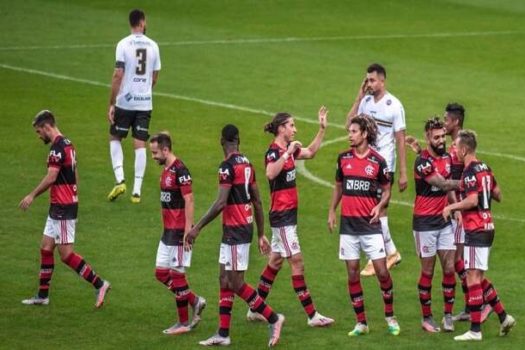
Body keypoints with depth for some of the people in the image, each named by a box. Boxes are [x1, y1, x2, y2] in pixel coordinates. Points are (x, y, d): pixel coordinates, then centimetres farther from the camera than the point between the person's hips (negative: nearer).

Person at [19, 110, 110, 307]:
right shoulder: (67, 144, 13)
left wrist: (32, 196, -14)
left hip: (62, 209, -10)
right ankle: (42, 296, 16)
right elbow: (75, 176, 19)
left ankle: (99, 284, -4)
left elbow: (51, 178, -23)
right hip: (58, 208, 10)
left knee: (66, 254, -7)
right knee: (46, 248, 12)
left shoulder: (57, 147, -17)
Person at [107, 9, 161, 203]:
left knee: (115, 138, 14)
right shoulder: (153, 46, 3)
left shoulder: (124, 45, -9)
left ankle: (120, 180, -2)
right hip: (145, 103, 3)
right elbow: (154, 78, 10)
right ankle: (137, 191, 2)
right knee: (140, 145, 5)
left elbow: (118, 75, -13)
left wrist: (111, 104, -8)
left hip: (125, 102, -3)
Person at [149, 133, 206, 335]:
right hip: (168, 232, 10)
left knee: (177, 274, -3)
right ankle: (195, 301, 19)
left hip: (179, 232, -10)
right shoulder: (166, 170, 12)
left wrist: (188, 231, -22)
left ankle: (184, 322, 6)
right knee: (161, 273, 10)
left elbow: (188, 201, -20)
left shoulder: (180, 171, -17)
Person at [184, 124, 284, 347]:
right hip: (245, 228, 9)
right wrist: (261, 235, 20)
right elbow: (257, 202, 14)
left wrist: (197, 228, -19)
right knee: (225, 279, 11)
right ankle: (223, 333, 12)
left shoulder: (228, 166, -16)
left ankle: (273, 318, 1)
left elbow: (221, 203, -23)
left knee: (236, 283, -3)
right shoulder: (247, 164, 11)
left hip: (235, 232, -9)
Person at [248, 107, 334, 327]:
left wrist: (322, 129, 19)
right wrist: (287, 153, -36)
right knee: (297, 263, -7)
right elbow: (271, 173, -37)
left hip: (288, 213, 10)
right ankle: (311, 315, -6)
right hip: (281, 215, -10)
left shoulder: (289, 149, 10)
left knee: (276, 262, 14)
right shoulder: (274, 151, -17)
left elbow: (310, 153, 25)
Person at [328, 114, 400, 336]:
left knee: (382, 271, -6)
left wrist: (379, 206, -14)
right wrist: (332, 211, 11)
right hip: (348, 224, 3)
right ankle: (361, 323, 10)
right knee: (352, 274, 3)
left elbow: (386, 191, 5)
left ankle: (390, 316, 12)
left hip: (370, 224, -3)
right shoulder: (344, 158, 6)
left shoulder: (378, 161, -4)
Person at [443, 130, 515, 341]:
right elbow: (497, 194, 19)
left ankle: (475, 330, -9)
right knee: (478, 277, 17)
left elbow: (472, 200, -25)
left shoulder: (470, 172, -16)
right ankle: (503, 317, 18)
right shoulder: (485, 168, 11)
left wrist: (451, 207, -14)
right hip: (487, 226, 9)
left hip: (475, 230, -9)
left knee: (473, 277, -8)